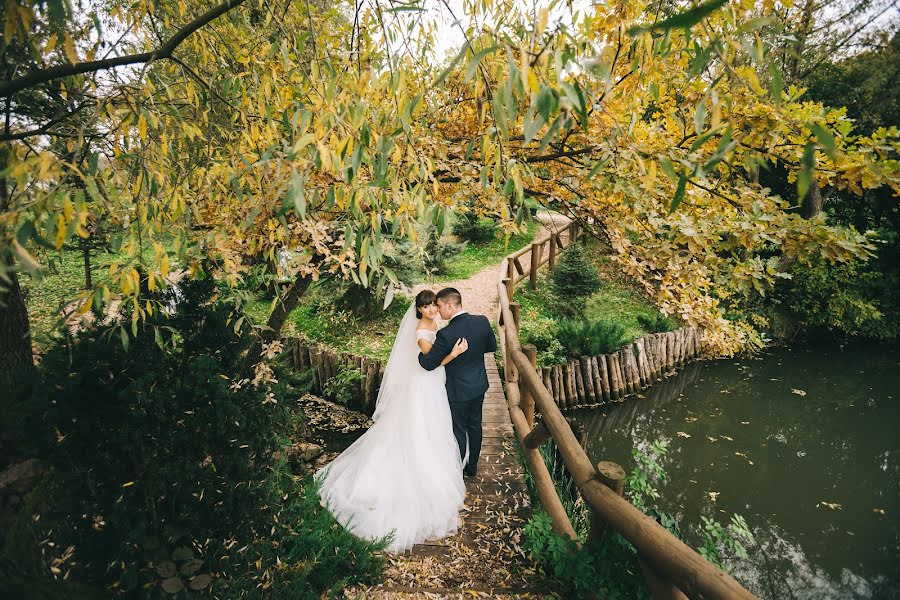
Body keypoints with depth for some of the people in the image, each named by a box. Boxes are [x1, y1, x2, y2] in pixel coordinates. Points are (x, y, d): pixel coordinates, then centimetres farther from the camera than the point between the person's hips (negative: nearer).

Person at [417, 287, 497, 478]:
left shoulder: (446, 334, -29)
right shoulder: (483, 321, -12)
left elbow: (429, 364, -20)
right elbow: (492, 347, 4)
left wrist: (420, 353, 0)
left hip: (458, 390, -6)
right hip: (479, 385, 6)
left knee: (458, 431, 13)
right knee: (475, 426, 22)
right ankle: (472, 467, 40)